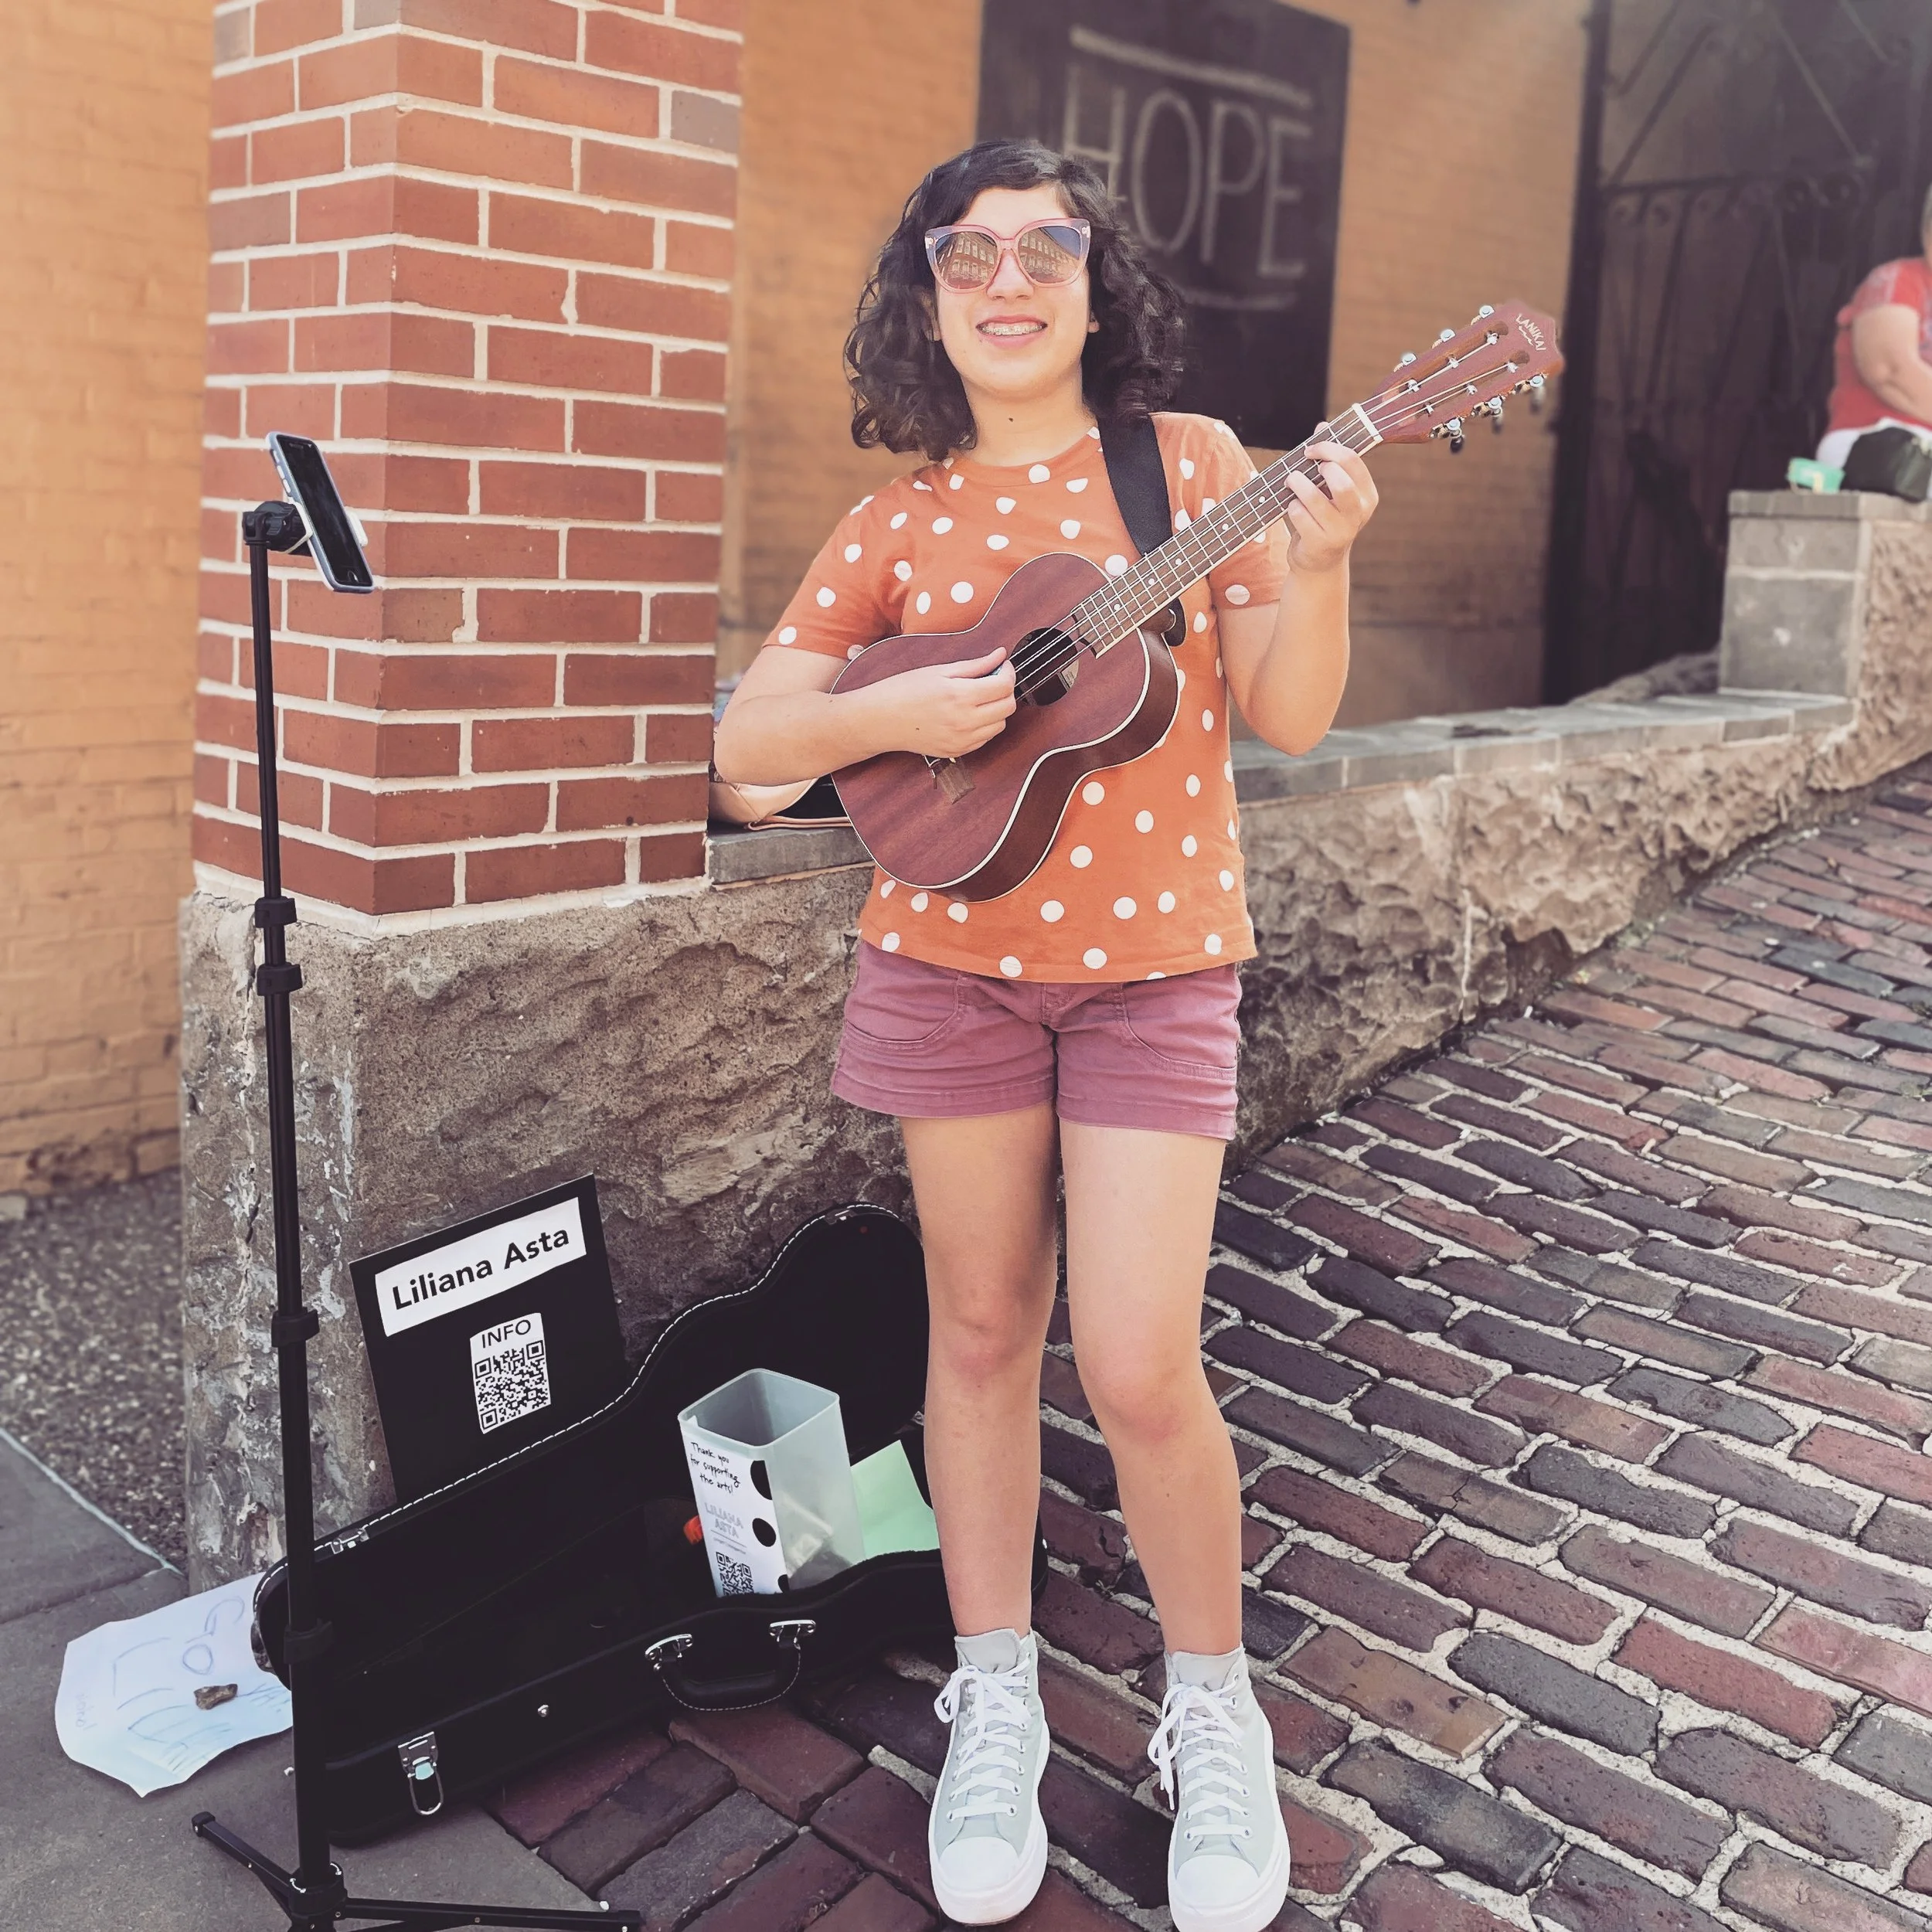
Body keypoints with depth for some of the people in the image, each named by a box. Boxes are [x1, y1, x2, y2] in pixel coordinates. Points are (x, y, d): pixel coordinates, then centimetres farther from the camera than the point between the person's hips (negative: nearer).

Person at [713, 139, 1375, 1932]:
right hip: (953, 957, 2)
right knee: (982, 1328, 11)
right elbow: (745, 742, 2)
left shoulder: (1191, 461, 2)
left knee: (1140, 1369, -5)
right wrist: (896, 713, -15)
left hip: (1154, 963, -2)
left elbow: (1287, 718, -2)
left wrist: (1314, 567, -20)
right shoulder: (900, 519, 4)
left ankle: (1212, 1713, 21)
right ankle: (995, 1699, 29)